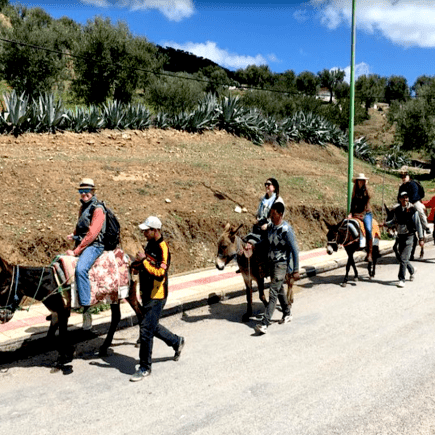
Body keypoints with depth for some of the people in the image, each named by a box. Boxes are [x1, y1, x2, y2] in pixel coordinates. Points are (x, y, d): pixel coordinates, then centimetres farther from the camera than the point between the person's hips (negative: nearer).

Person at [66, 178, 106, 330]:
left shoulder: (97, 209, -11)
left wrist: (76, 251, -20)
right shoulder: (83, 207, 17)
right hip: (81, 245, 10)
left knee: (80, 269, -34)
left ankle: (86, 310, -31)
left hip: (94, 246, -10)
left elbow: (92, 234, -19)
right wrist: (74, 235, 9)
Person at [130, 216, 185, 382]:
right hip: (146, 294, 9)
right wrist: (137, 264, 4)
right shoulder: (150, 245, 8)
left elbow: (160, 274, -29)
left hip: (156, 296, -9)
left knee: (146, 330, -5)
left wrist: (144, 260, -27)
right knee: (152, 326, 20)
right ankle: (177, 342, 41)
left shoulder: (163, 249, -20)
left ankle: (145, 368, 9)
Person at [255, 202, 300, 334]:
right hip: (271, 262, 8)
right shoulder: (270, 226, 3)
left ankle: (264, 324, -14)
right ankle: (287, 314, 37)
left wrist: (295, 270, -14)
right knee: (279, 289, 19)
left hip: (281, 264, -8)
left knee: (273, 292, -11)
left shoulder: (286, 229, -19)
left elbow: (294, 250, -16)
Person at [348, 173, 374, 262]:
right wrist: (351, 213, 0)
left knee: (368, 230, -25)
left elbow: (369, 196, -17)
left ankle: (370, 254, -24)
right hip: (356, 213, 3)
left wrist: (366, 186, -12)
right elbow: (352, 202, 13)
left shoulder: (366, 190, 6)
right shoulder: (355, 191, 14)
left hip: (366, 213, -3)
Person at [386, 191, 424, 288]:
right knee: (401, 258, 13)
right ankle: (412, 270, 42)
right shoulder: (397, 210, 4)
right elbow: (394, 221, 19)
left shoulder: (413, 210, -8)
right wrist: (385, 224, 1)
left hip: (409, 237, -5)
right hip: (400, 236, 5)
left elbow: (418, 224, -5)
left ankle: (401, 280, -3)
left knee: (403, 259, -11)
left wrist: (421, 238, -5)